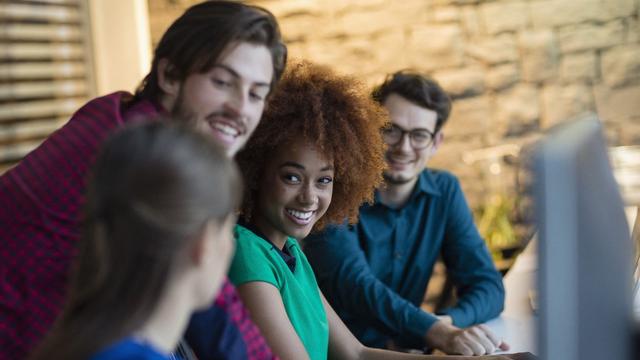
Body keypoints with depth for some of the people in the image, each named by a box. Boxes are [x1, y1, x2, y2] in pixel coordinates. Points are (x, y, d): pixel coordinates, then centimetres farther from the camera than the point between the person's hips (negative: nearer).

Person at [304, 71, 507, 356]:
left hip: (405, 348, 5)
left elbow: (488, 285, -1)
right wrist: (440, 334, -38)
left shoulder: (445, 191, 3)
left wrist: (447, 323, -21)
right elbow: (354, 285, -25)